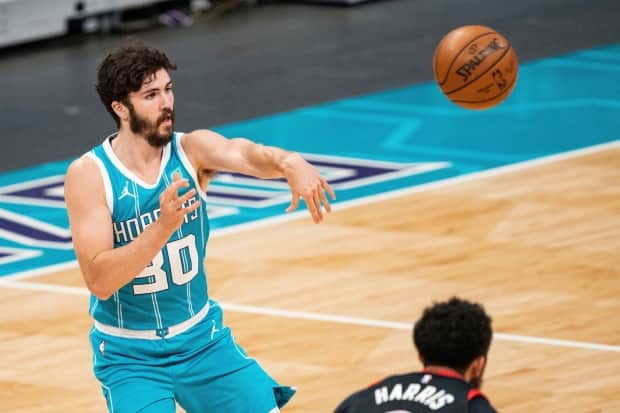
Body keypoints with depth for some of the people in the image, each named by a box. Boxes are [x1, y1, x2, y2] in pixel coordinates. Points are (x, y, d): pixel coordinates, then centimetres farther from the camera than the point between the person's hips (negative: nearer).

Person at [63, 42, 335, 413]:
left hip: (202, 338, 4)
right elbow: (99, 281, -25)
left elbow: (246, 153, -32)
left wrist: (289, 163, -55)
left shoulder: (193, 150, -10)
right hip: (130, 355, -3)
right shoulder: (88, 174, -17)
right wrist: (163, 226, -38)